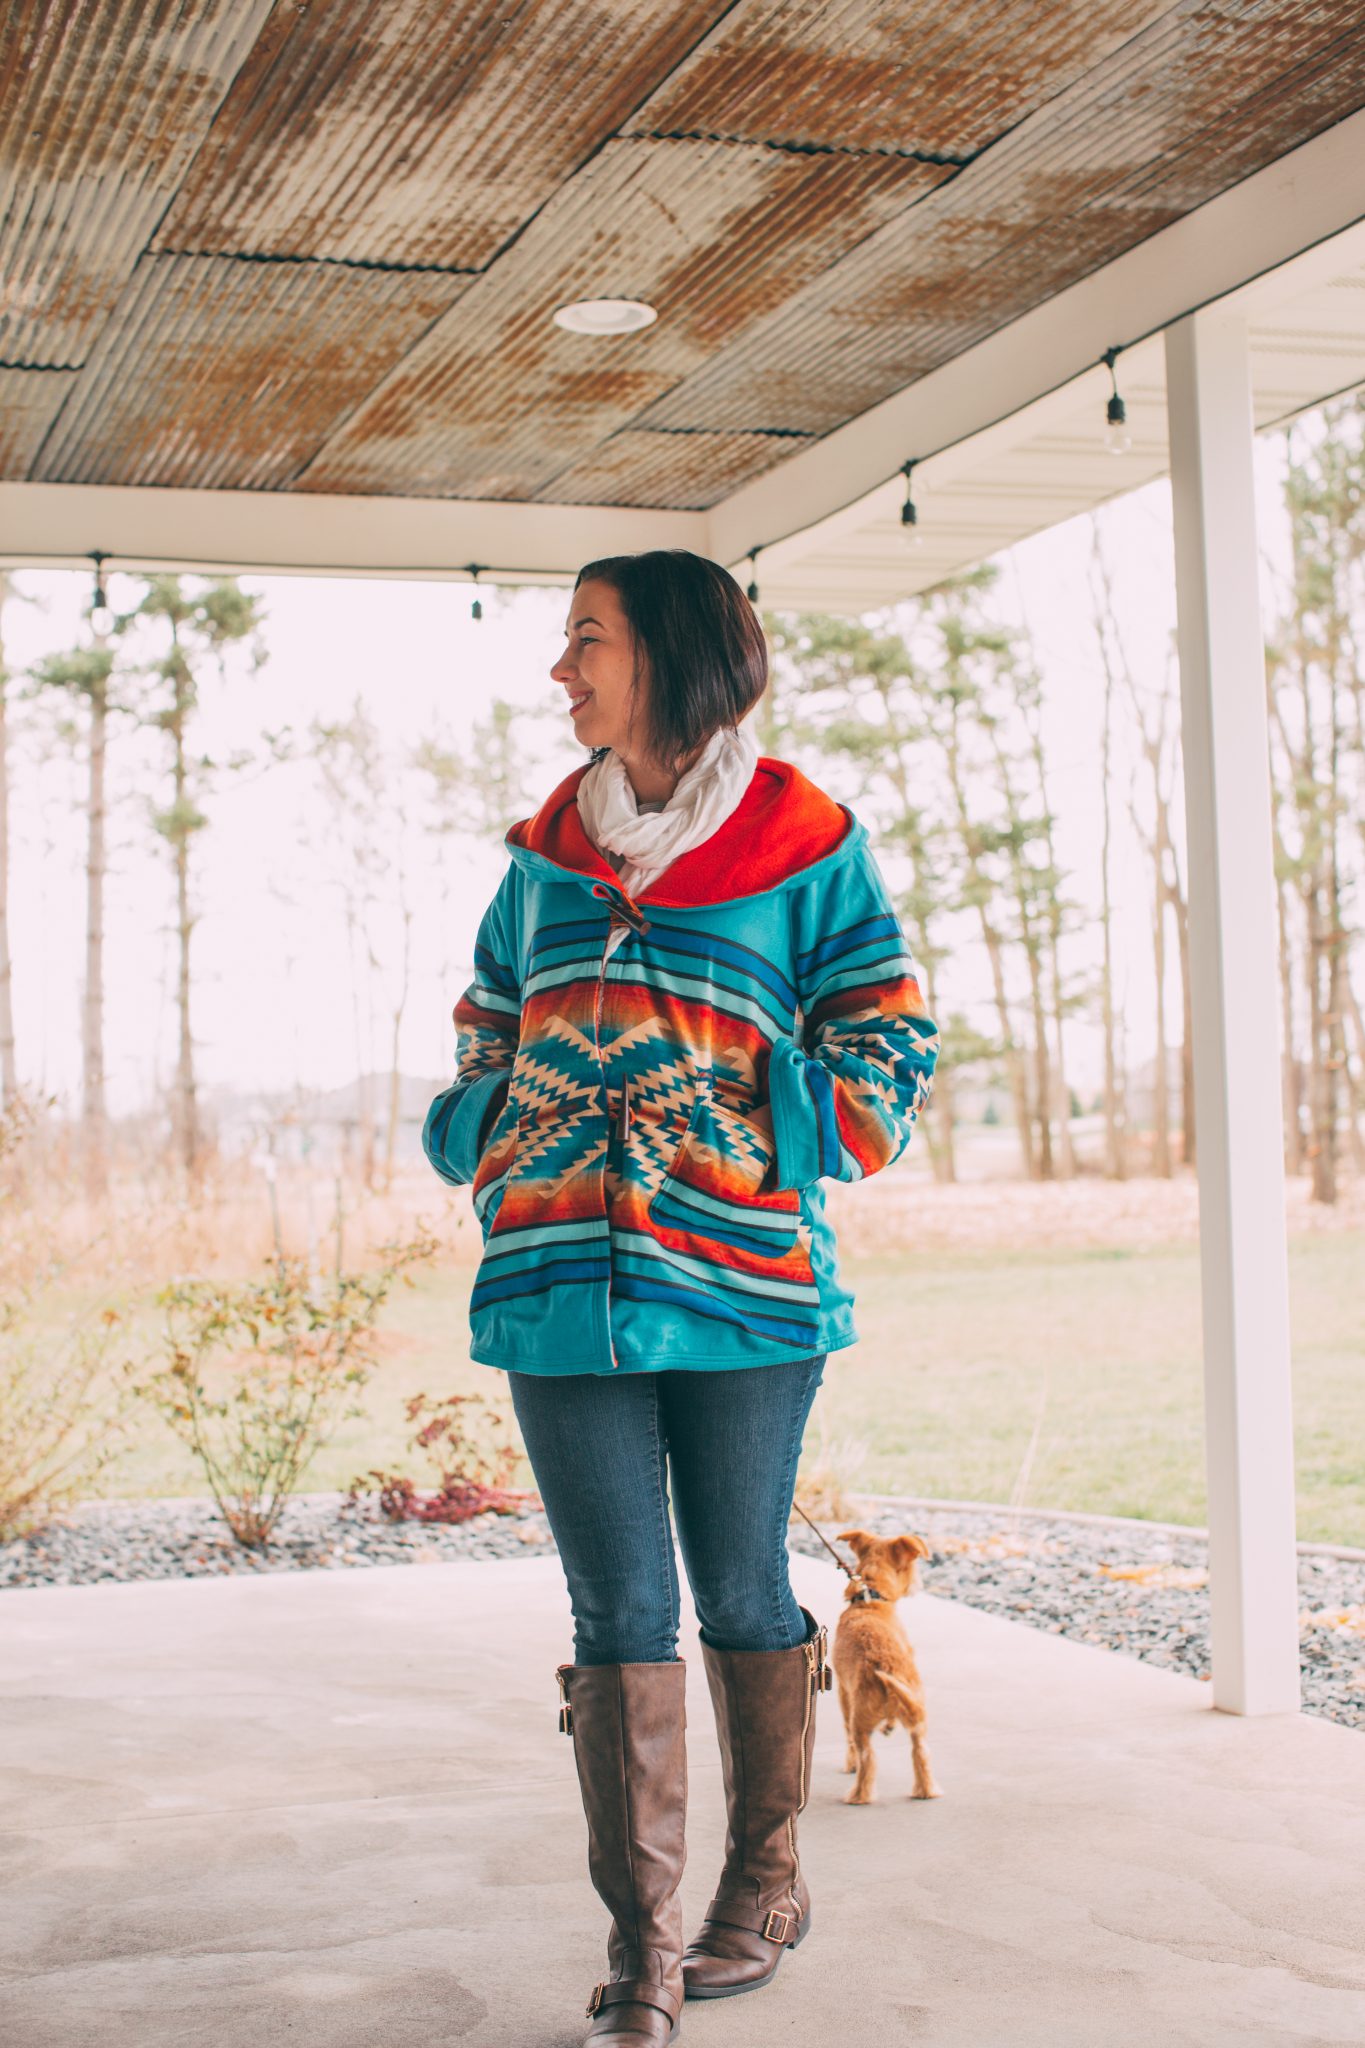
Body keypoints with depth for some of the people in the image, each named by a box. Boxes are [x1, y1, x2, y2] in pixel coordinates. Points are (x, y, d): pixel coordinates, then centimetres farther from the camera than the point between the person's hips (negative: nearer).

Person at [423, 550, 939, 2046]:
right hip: (561, 1281, 3)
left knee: (741, 1592, 8)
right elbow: (486, 1036, 22)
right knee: (617, 1608, 1)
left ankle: (765, 1882, 26)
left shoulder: (805, 844, 2)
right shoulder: (547, 848, 15)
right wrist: (493, 1155, 5)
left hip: (744, 1279, -3)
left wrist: (770, 1158, -8)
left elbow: (885, 1043, 2)